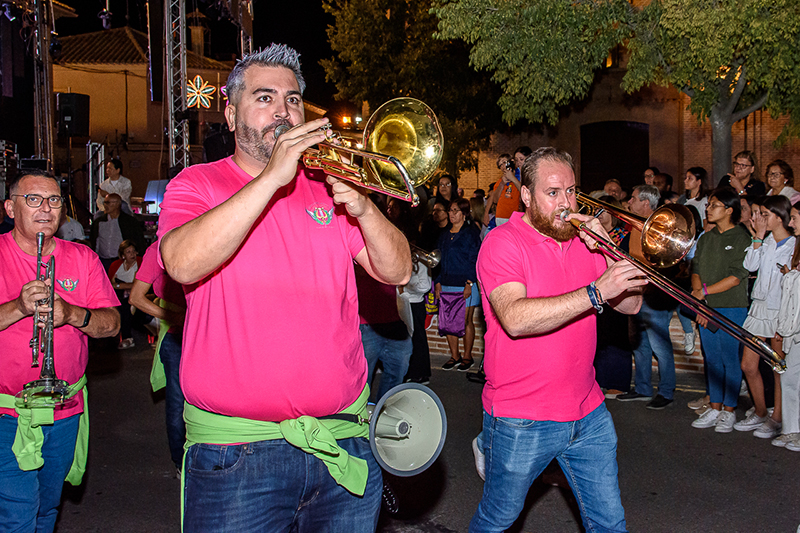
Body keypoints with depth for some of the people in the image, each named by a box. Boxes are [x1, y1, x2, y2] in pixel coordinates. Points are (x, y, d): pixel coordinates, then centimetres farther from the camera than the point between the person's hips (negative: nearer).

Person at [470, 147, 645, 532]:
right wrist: (596, 292, -32)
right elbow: (515, 319, -29)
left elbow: (630, 304, 3)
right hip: (521, 420, -5)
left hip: (587, 412, 5)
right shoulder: (502, 243, -12)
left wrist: (607, 252, -12)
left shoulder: (583, 240, 8)